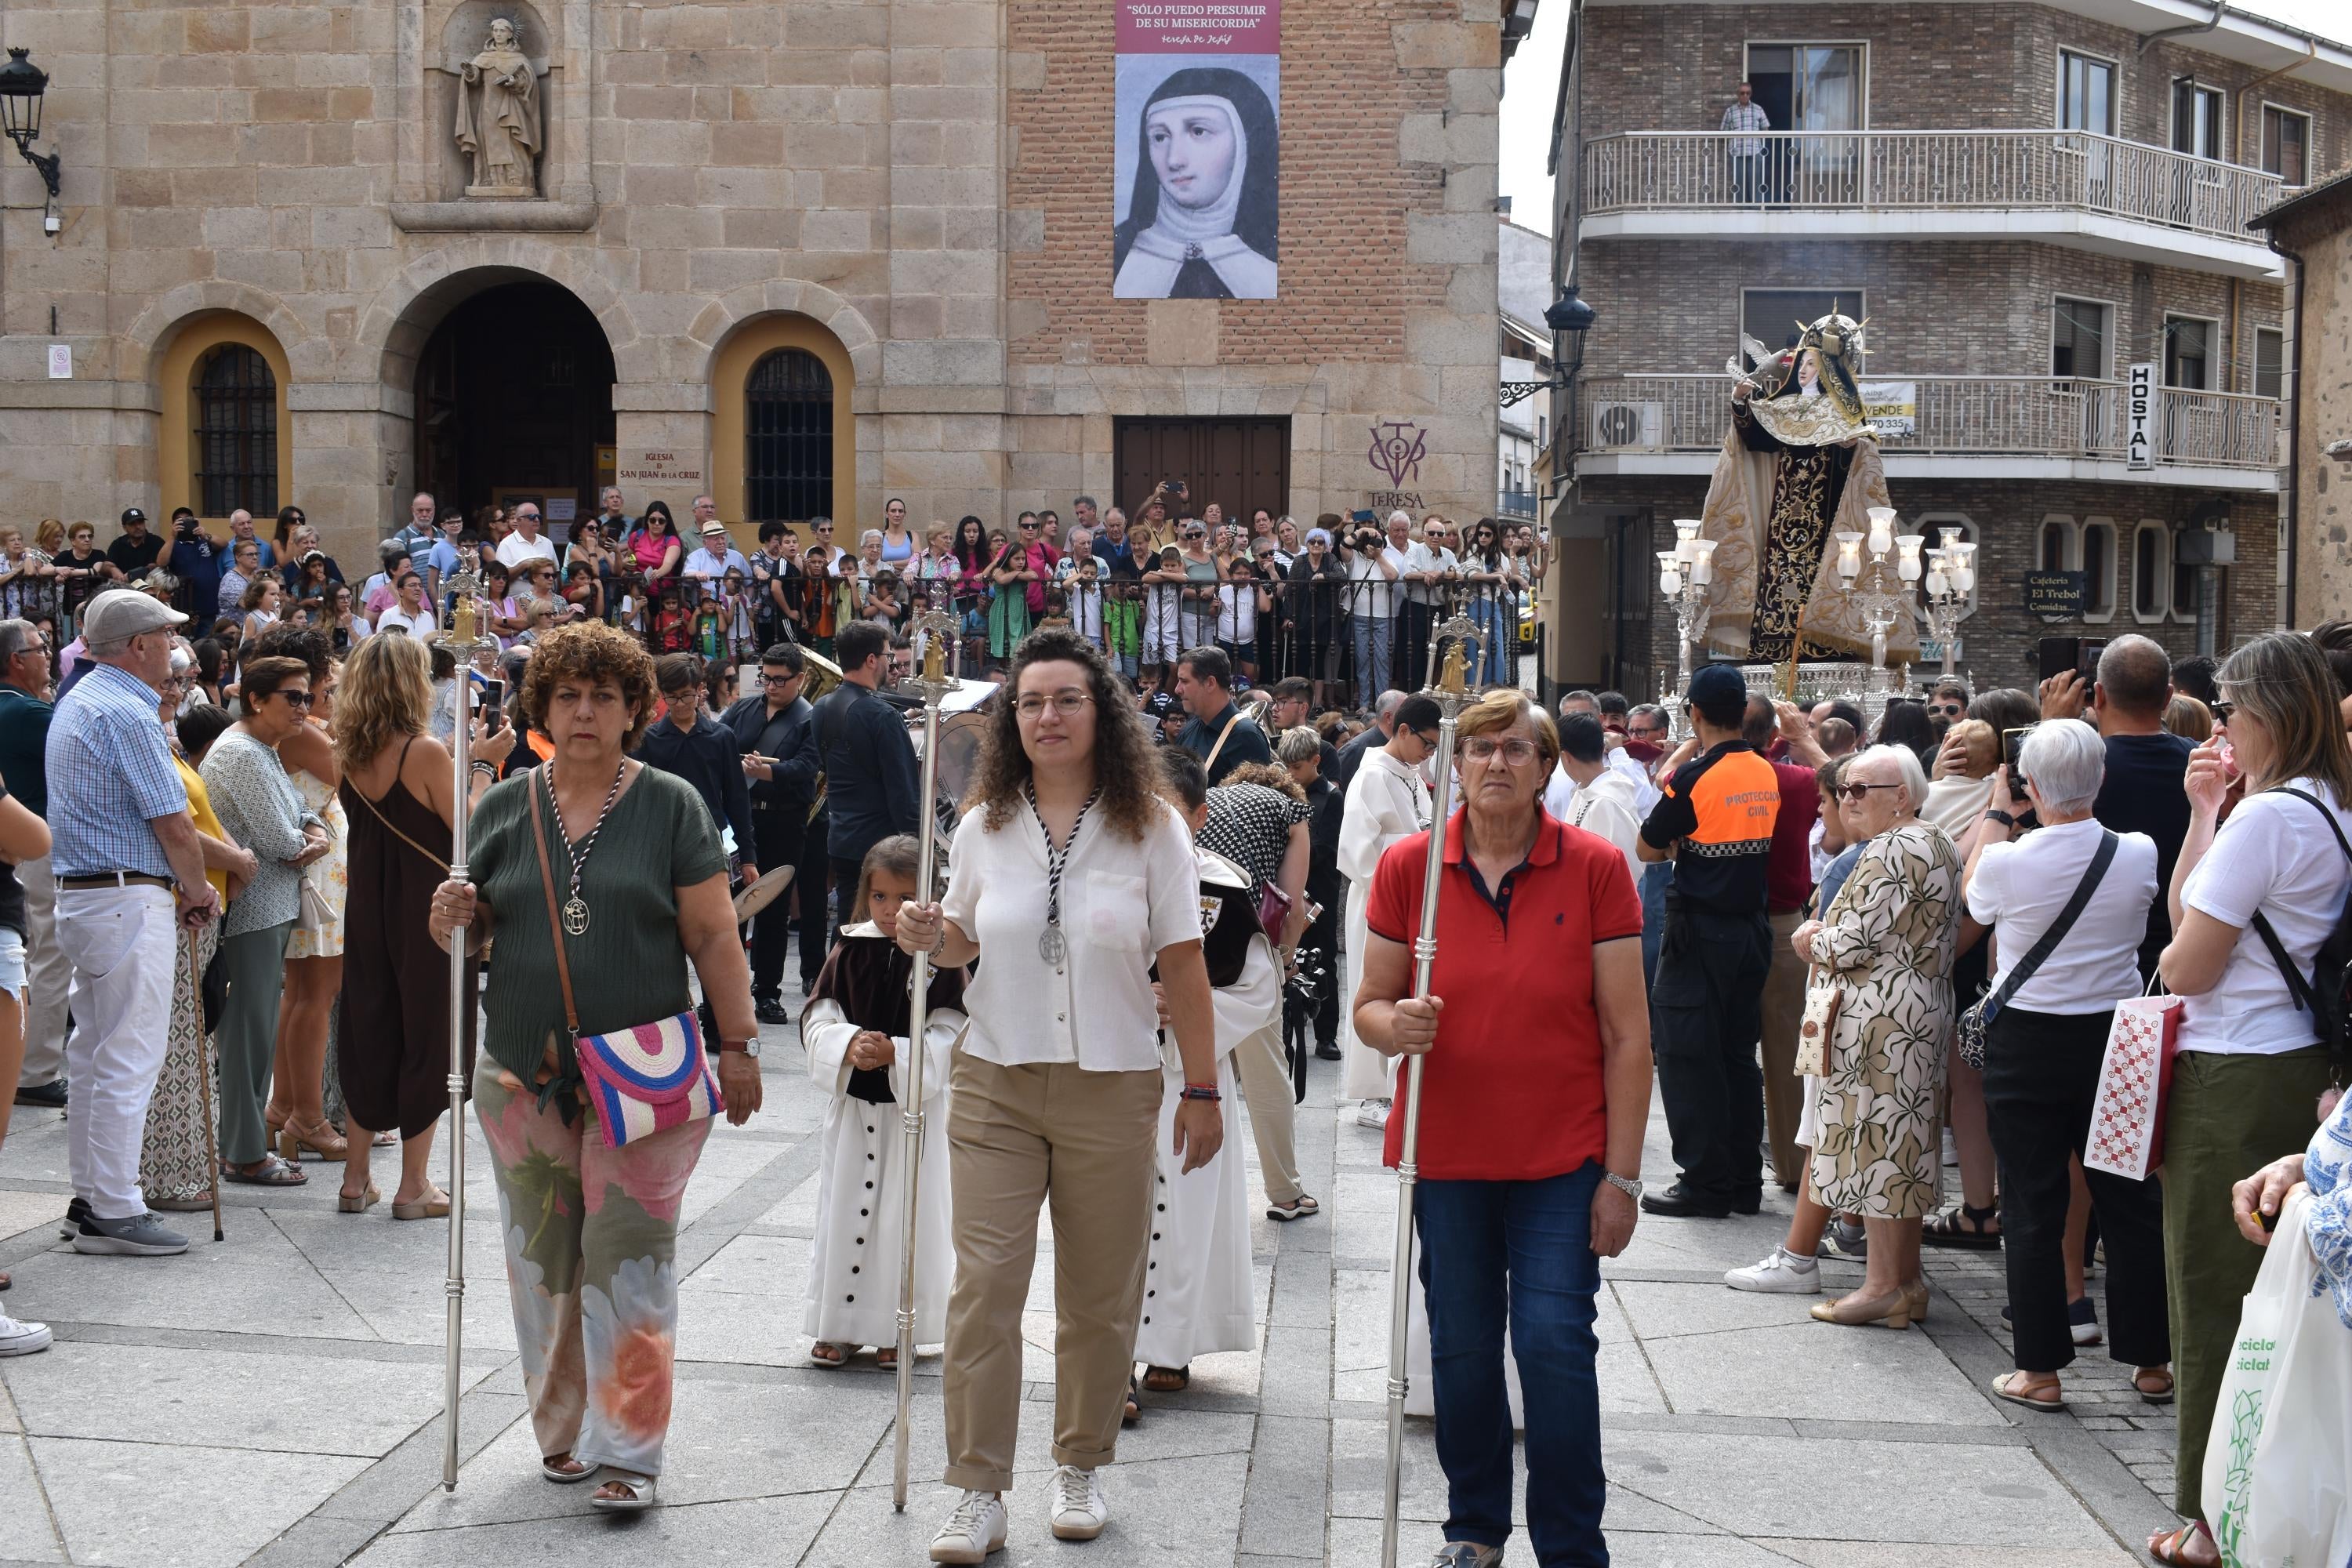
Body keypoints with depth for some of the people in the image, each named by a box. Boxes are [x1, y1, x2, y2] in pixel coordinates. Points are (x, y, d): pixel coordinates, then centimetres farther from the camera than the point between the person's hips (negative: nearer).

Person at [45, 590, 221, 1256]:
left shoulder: (77, 701, 16)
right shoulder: (126, 713, -16)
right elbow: (174, 824, -16)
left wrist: (181, 887, 13)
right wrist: (197, 891, 1)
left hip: (81, 894, 11)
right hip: (129, 898, -11)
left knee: (94, 1052, 15)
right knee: (129, 1057, -6)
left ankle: (89, 1196, 22)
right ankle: (114, 1213, -2)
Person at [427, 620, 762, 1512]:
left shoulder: (670, 806, -1)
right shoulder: (506, 807, 8)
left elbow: (714, 937, -1)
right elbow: (474, 929, 13)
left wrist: (738, 1046, -5)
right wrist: (454, 919, -10)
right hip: (523, 1077, 3)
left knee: (628, 1260, -3)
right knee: (542, 1261, 10)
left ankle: (629, 1451, 4)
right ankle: (561, 1431, 24)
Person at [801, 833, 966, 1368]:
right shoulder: (849, 952, 1)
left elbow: (951, 1038, -11)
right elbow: (817, 1021, 0)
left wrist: (896, 1053, -24)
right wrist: (848, 1044, -20)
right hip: (851, 1103, 3)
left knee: (908, 1213, 5)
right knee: (845, 1209, 9)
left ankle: (896, 1328, 19)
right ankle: (840, 1325, 22)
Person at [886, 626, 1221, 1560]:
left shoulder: (1150, 826, -3)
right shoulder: (984, 826, 3)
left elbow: (1183, 968, -2)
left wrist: (1202, 1090, -3)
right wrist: (927, 939, -8)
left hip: (1111, 1088, -1)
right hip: (995, 1084, 1)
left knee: (1100, 1296, 9)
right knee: (984, 1285, -2)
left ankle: (1081, 1468, 28)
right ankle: (978, 1492, 6)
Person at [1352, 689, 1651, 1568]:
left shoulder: (1595, 868, -4)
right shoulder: (1408, 866, 0)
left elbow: (1625, 1034, -4)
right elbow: (1369, 1005, 6)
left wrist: (1621, 1174, -6)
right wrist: (1394, 1023, -20)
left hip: (1562, 1160, -2)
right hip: (1446, 1153, 2)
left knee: (1556, 1345, -4)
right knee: (1461, 1348, 9)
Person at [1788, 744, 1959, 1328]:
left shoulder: (1890, 851, -17)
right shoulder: (1937, 845, 15)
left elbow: (1851, 945, -20)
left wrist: (1810, 941, 0)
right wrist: (1828, 938, 11)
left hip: (1882, 1015, -10)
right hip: (1927, 1006, 10)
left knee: (1875, 1141, -4)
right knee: (1905, 1141, 13)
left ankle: (1884, 1285, 1)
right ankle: (1908, 1280, 19)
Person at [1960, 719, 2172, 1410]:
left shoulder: (2006, 862, -16)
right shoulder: (2138, 855, -10)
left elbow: (1972, 895, 7)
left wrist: (1996, 814, 17)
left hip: (2026, 1042, -2)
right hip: (2114, 1035, 3)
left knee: (2032, 1209, 5)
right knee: (2131, 1203, 12)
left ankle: (2040, 1370, 8)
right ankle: (2151, 1363, 20)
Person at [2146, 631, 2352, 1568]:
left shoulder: (2266, 815, -19)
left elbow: (2185, 966, -18)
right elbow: (2184, 909, 14)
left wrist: (2175, 956, 4)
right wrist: (2205, 812, 8)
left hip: (2233, 1078, -9)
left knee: (2215, 1293, 2)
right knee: (2269, 1296, 16)